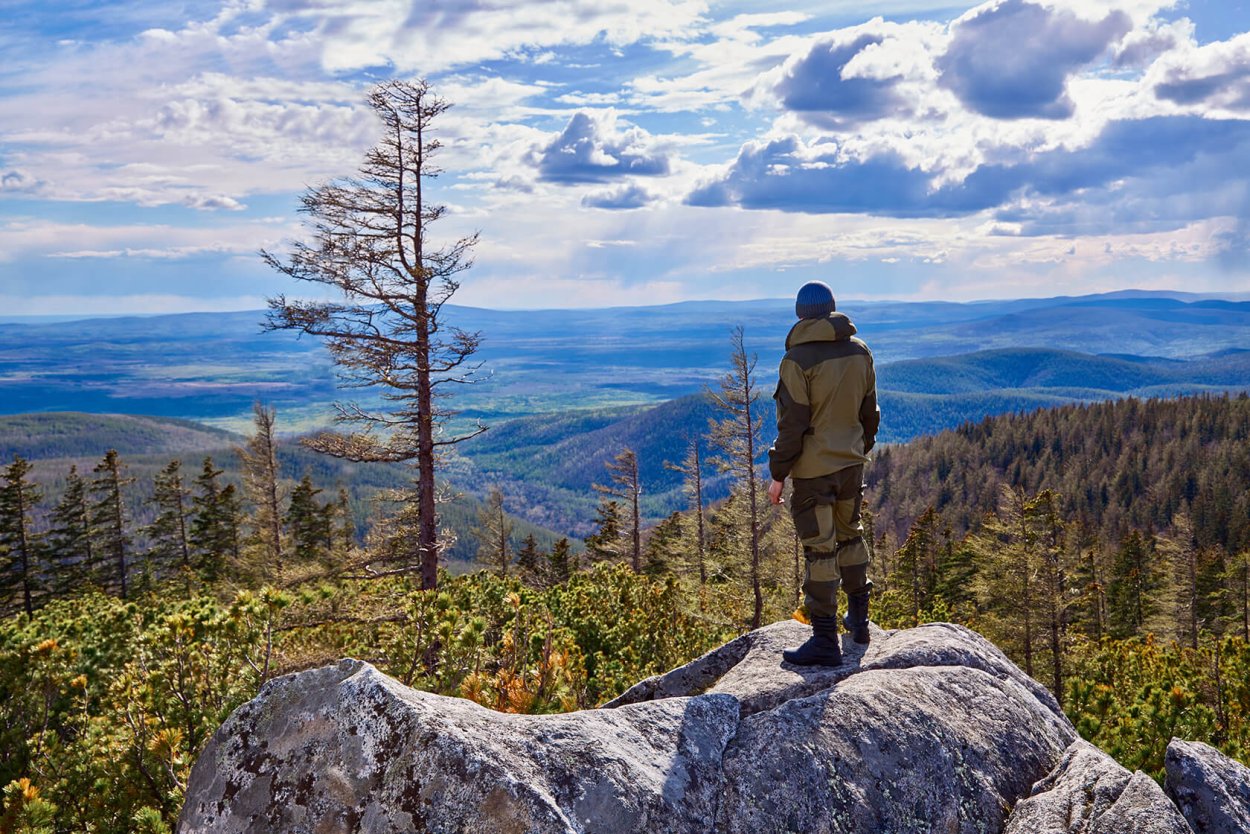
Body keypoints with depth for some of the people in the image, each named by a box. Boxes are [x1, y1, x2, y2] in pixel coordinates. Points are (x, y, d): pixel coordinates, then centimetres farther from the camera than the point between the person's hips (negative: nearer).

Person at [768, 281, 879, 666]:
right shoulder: (860, 352, 3)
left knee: (820, 550, -2)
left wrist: (778, 474, -9)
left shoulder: (798, 359, -16)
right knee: (850, 536, 22)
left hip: (813, 468, -6)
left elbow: (792, 424, -16)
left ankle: (826, 640, 3)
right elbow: (869, 411, 12)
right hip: (851, 462, 6)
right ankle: (859, 619, 34)